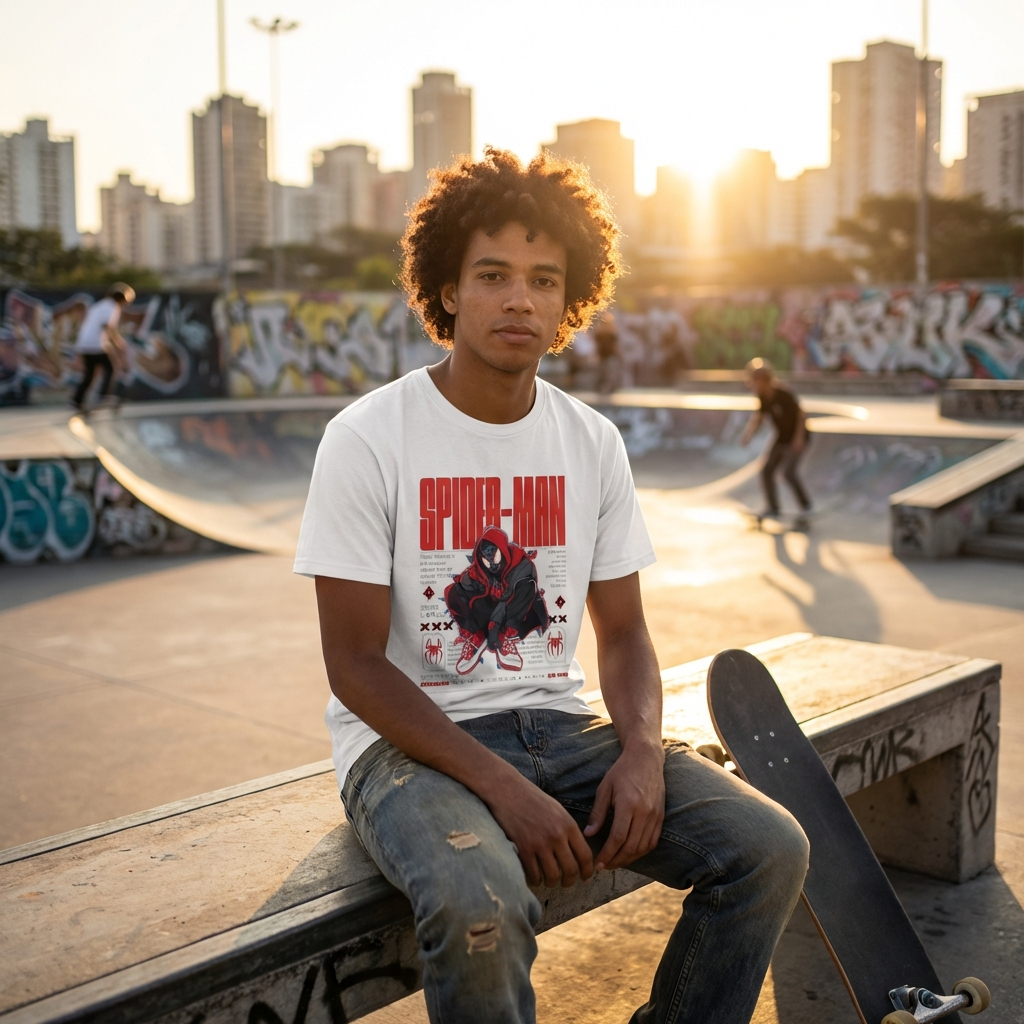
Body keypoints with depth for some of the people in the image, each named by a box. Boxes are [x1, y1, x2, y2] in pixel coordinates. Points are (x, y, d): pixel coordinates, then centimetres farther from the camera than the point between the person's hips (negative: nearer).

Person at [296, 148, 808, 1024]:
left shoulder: (592, 443, 4)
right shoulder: (368, 439, -11)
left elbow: (623, 631, 9)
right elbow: (356, 664, -12)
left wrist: (644, 750, -12)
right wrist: (504, 789, -21)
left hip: (556, 722, 5)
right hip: (410, 739, -4)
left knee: (770, 847, -12)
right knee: (480, 906, -35)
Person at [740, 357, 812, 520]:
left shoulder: (783, 394, -28)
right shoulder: (763, 397, -7)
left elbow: (801, 414, -20)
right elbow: (758, 417, 0)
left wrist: (799, 438, -23)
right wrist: (748, 434, -17)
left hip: (797, 439, -7)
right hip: (781, 438, 7)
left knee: (788, 472, -18)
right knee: (766, 470, 1)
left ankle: (805, 503, 4)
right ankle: (772, 507, 17)